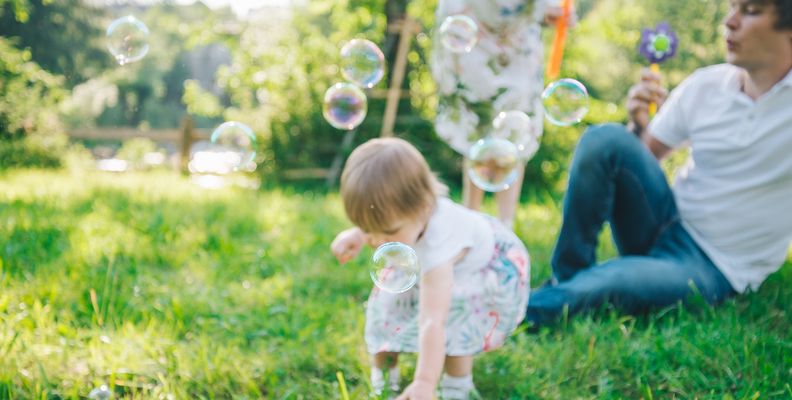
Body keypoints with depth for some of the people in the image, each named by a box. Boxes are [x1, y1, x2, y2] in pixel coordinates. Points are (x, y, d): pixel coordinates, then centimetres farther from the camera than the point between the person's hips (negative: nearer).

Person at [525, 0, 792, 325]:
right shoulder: (704, 86, 1)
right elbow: (644, 155, 9)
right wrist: (639, 126, -13)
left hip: (717, 270, -5)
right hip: (668, 223, 5)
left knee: (612, 283, -35)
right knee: (604, 139, -19)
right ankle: (565, 279, -11)